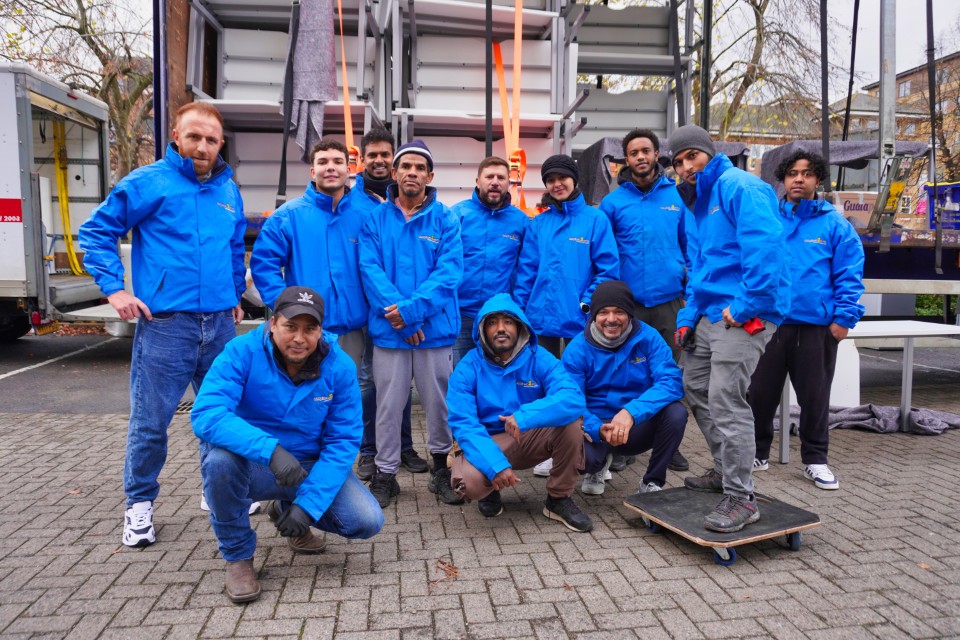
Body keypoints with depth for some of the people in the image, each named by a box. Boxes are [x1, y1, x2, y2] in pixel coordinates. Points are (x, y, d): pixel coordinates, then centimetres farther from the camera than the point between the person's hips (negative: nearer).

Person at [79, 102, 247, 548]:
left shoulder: (229, 191, 12)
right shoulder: (147, 183, -4)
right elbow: (95, 232, -2)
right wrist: (114, 289, -9)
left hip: (221, 323, 5)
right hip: (165, 323, -5)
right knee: (150, 420, 2)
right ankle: (140, 503, 21)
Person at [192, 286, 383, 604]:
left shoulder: (339, 366, -13)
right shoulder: (243, 352, -19)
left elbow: (343, 442, -12)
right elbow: (205, 415, -31)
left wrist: (307, 505, -22)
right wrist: (270, 449, -45)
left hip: (310, 466, 2)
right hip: (252, 466, -2)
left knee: (368, 521, -15)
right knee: (220, 458, -35)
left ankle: (286, 509, 18)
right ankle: (237, 555, -6)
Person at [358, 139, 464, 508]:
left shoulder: (445, 220, 2)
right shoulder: (375, 219, 4)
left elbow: (449, 272, -8)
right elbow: (370, 269, -6)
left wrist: (412, 308, -19)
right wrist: (398, 314, -17)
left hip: (436, 329, 0)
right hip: (388, 330, 0)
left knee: (439, 402, 9)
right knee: (388, 404, 8)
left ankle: (442, 470, 27)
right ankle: (385, 473, 23)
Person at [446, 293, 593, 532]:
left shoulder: (539, 359, -11)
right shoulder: (467, 369, -12)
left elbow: (573, 398, -27)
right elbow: (463, 425, -20)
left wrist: (524, 416, -43)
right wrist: (496, 465, -34)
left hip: (532, 437, 2)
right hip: (488, 442, -1)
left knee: (571, 421, -26)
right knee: (468, 481, -32)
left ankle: (559, 499, -4)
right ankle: (491, 490, 8)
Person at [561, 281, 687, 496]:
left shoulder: (648, 337, -10)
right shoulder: (577, 349, -11)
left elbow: (671, 381, -23)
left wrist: (632, 412, -38)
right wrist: (599, 429, -36)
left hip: (638, 428, 1)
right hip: (596, 429, 0)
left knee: (676, 412, -28)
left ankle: (652, 483, -2)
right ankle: (598, 464, 10)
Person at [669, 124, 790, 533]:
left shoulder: (739, 187, -10)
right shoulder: (698, 203, 20)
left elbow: (764, 246, -24)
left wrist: (745, 305, -21)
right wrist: (688, 316, 14)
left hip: (743, 315, -10)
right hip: (711, 314, 10)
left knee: (726, 401, -12)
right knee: (696, 388, 17)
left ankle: (741, 499, -1)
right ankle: (726, 471, 33)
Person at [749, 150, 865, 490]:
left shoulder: (835, 224, 2)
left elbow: (849, 275, -1)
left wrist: (843, 317, -8)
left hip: (817, 326, -1)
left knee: (814, 396, 10)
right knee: (761, 392, 10)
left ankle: (815, 459, 26)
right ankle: (758, 452, 27)